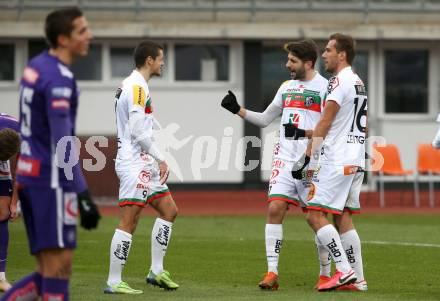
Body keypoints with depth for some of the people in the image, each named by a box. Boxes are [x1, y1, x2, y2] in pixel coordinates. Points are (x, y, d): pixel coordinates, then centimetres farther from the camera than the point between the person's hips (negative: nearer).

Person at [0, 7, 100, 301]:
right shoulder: (58, 78, -15)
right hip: (51, 180, -9)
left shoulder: (35, 67, 14)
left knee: (50, 271, 8)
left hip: (28, 176, 9)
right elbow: (62, 143, -21)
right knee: (59, 266, -7)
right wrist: (83, 195, -24)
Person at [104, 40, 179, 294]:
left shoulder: (134, 85, 18)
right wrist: (161, 159, -15)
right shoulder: (137, 87, -14)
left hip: (143, 164, 11)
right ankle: (114, 282, -9)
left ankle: (157, 271, 13)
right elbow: (138, 130, -20)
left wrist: (156, 160, 20)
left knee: (169, 210, 12)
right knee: (129, 221, -10)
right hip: (135, 162, -11)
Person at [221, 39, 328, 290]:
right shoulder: (287, 87, 16)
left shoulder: (324, 87, -5)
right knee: (275, 209, -8)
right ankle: (272, 273, -8)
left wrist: (303, 132, -20)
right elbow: (265, 119, 23)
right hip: (285, 159, 5)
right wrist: (237, 110, 13)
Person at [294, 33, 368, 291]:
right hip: (356, 161, 10)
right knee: (343, 218, 11)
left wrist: (308, 160, -13)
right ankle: (357, 279, 8)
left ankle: (344, 270, -14)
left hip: (336, 161, -10)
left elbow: (324, 124, -14)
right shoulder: (359, 83, 17)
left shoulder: (340, 81, -12)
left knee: (315, 215, -9)